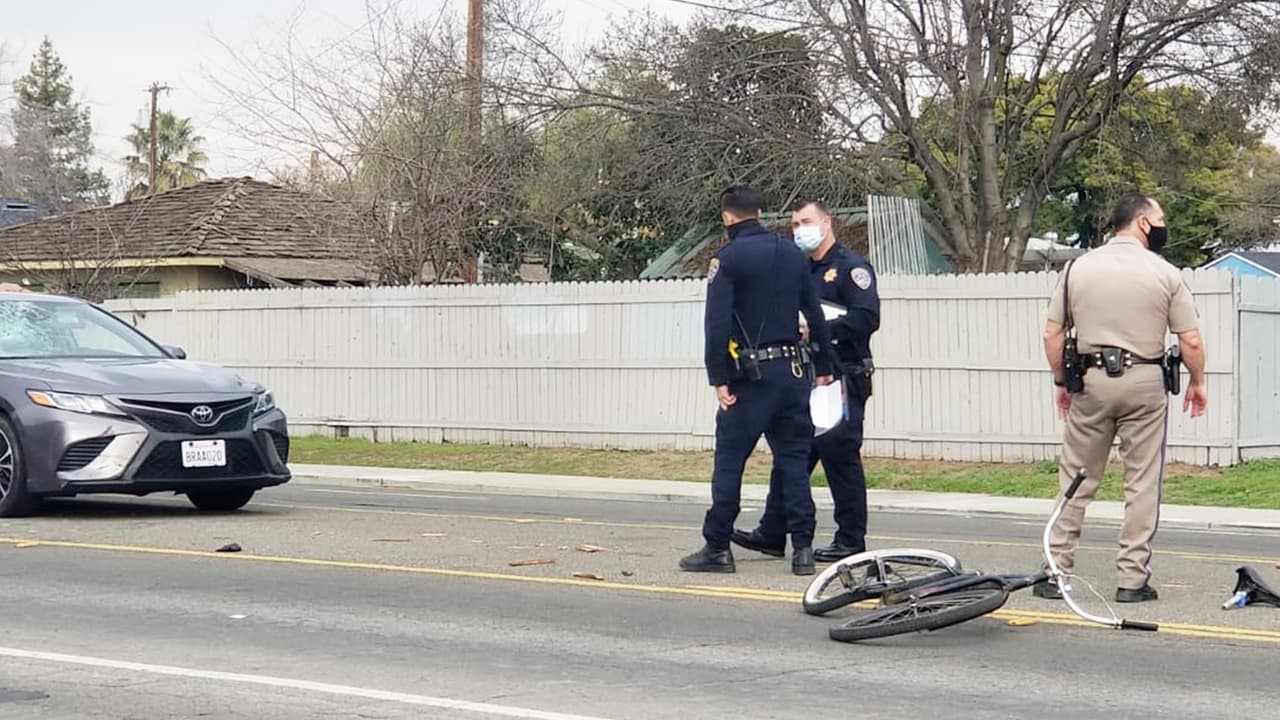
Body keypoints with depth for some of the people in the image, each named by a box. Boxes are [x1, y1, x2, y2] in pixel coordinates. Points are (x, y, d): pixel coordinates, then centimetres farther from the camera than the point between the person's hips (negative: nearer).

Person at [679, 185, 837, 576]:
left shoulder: (728, 258, -6)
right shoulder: (791, 254, 11)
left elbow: (717, 323, -14)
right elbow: (815, 314, 13)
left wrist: (718, 378, -11)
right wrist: (824, 367, 19)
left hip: (751, 373, -5)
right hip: (793, 369, 5)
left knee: (729, 460, 2)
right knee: (794, 460, 8)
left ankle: (717, 547, 4)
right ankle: (803, 548, 6)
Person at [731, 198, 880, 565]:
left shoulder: (851, 267, -6)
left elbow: (866, 318, -18)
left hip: (841, 380, -8)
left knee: (841, 458, -4)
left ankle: (851, 539, 4)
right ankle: (772, 533, 12)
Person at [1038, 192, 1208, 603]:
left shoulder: (1078, 268, 3)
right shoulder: (1166, 274, -3)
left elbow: (1052, 334, 3)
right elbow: (1190, 342, -4)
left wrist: (1061, 382, 14)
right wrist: (1197, 383, 13)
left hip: (1090, 382, 2)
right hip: (1145, 383, -2)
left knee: (1076, 478, 8)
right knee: (1142, 483, 5)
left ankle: (1056, 572, 8)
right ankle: (1132, 579, 6)